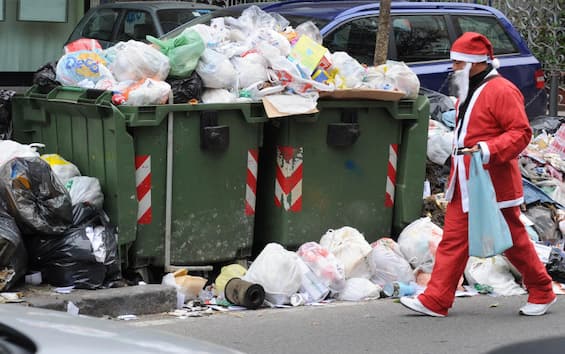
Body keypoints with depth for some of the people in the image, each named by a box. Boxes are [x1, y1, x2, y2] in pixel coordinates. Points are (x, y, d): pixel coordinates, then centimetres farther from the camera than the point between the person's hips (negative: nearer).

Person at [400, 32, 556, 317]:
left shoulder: (501, 91, -14)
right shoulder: (468, 92, 16)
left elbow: (521, 132, -18)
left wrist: (487, 150, -29)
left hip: (493, 185, -9)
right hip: (464, 185, 9)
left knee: (513, 242, 3)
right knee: (453, 240, 3)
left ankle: (542, 293, 20)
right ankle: (435, 301, 2)